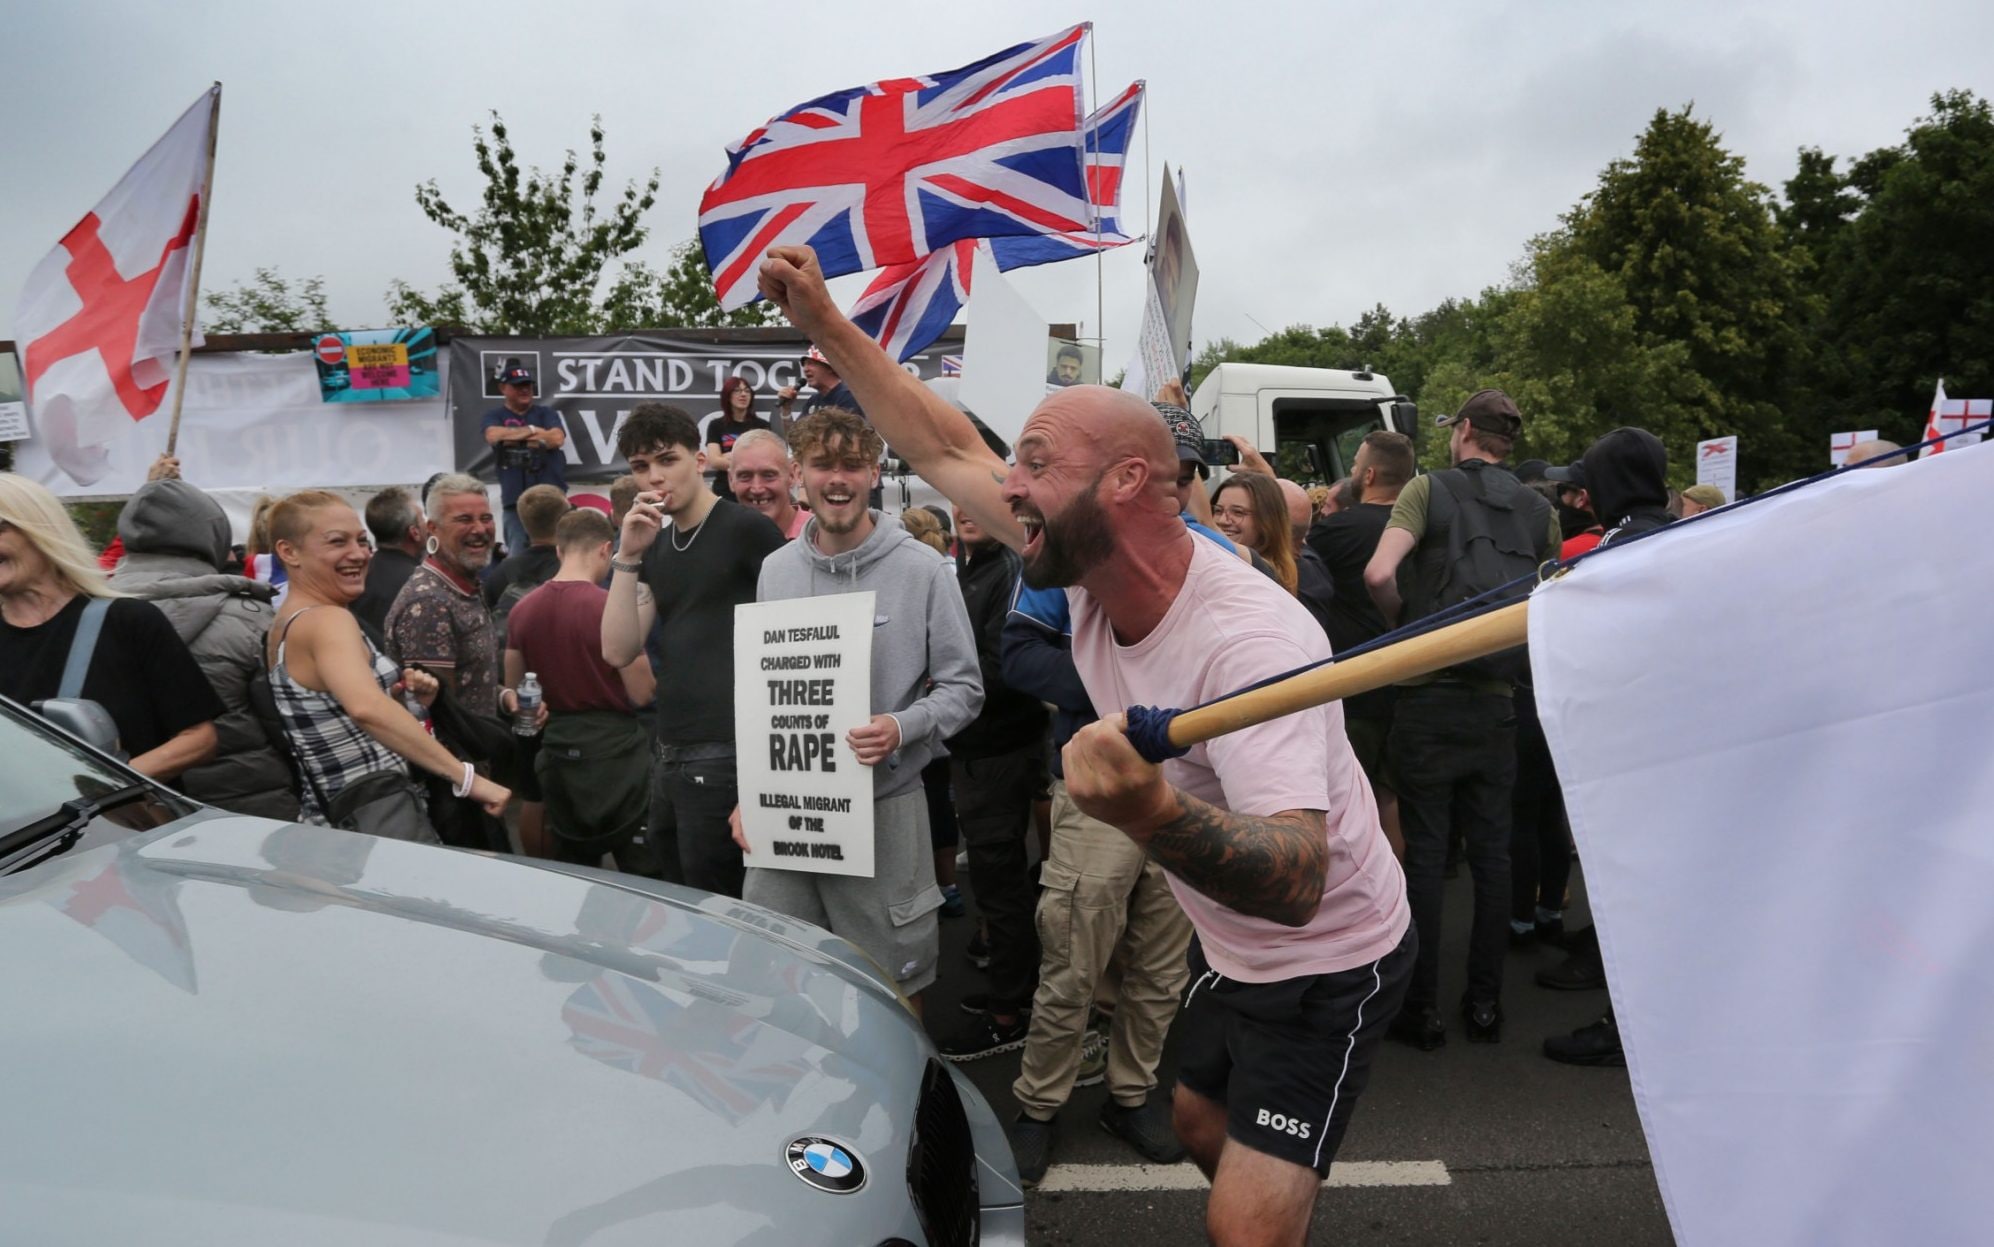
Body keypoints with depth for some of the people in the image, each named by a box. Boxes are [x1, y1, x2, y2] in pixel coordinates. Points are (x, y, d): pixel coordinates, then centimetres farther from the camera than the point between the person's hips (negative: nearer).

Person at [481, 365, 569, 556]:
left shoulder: (546, 413, 14)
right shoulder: (494, 416, 12)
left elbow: (557, 438, -4)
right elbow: (493, 436, -10)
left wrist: (512, 437, -2)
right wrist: (532, 430, -3)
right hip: (515, 497, 0)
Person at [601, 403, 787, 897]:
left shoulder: (746, 529, -7)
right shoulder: (656, 549, 14)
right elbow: (618, 651, 5)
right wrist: (629, 556, -5)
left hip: (726, 755, -7)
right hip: (670, 756, 7)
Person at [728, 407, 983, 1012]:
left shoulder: (923, 570, -6)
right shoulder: (775, 570, 7)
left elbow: (963, 688, -3)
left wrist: (903, 728, -22)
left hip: (883, 807, -3)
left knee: (894, 983, 9)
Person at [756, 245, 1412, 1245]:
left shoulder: (1248, 638, -36)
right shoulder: (1088, 560, -12)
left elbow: (1297, 883, -45)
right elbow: (946, 450, -1)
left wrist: (1152, 811, -64)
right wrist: (825, 324, 0)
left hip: (1324, 966, -8)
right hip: (1227, 948, 8)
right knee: (1203, 1131, 26)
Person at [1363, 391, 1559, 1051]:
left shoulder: (1429, 488, -4)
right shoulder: (1539, 511, 8)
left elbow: (1379, 573, -19)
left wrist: (1402, 619, -1)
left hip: (1430, 695, -3)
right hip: (1497, 700, 4)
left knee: (1425, 852, 3)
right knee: (1491, 851, 11)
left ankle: (1422, 1007, 9)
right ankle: (1485, 1002, 19)